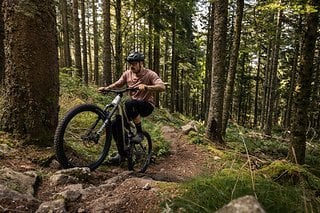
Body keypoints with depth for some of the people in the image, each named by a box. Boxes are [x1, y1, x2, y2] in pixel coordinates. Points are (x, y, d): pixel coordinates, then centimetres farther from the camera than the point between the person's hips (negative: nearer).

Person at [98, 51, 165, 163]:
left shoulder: (150, 74, -11)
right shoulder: (127, 74, 5)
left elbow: (162, 87, -26)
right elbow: (117, 84, 9)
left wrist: (146, 87, -42)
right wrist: (105, 88, -12)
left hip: (147, 105, -5)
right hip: (133, 107, 6)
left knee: (130, 103, -36)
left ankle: (140, 133, -19)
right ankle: (121, 154, 7)